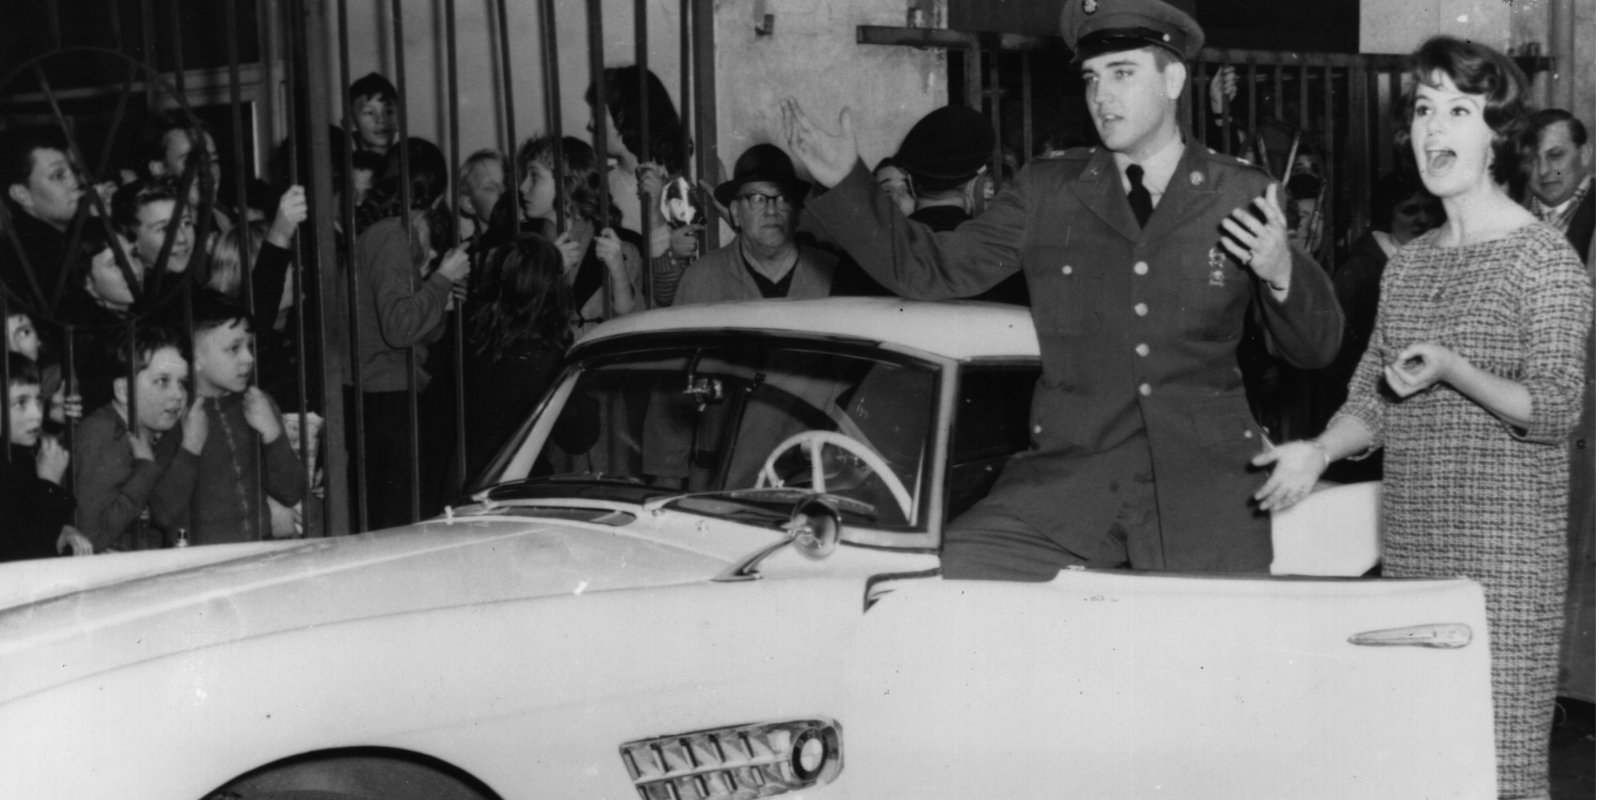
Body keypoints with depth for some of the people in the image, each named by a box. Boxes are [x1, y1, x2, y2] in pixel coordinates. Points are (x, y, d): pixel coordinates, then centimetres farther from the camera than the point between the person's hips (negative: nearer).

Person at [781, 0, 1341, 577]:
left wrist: (1282, 275, -13)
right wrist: (845, 184, 0)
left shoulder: (1244, 197, 7)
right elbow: (931, 269, 11)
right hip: (1070, 472, 0)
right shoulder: (1047, 191, 12)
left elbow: (1315, 350, 8)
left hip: (1207, 483, 0)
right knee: (959, 563, -22)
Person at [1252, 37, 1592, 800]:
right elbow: (1370, 399, 14)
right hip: (1409, 550, 6)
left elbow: (1555, 409, -11)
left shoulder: (1542, 257, -6)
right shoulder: (1408, 263, 13)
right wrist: (1319, 451, -5)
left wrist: (1451, 370, -25)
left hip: (1505, 559, -6)